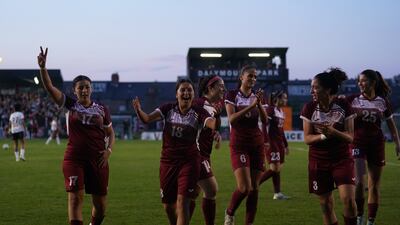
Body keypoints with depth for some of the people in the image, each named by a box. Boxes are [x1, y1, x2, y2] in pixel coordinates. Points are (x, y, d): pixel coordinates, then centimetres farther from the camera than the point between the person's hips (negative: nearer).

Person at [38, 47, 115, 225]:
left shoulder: (102, 110, 6)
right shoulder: (70, 105, 2)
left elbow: (110, 133, 15)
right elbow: (50, 88, -10)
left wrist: (108, 150, -4)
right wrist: (42, 68, -24)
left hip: (97, 160, 2)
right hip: (74, 158, -2)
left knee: (100, 205, 8)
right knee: (75, 197, -15)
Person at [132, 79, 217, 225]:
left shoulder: (198, 113, -6)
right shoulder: (168, 109, -1)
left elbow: (212, 124, -25)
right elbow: (148, 118, -14)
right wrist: (138, 110, -35)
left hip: (189, 162, -3)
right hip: (168, 162, 3)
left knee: (182, 202, -14)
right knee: (168, 206, 13)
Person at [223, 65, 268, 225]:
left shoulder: (257, 96, 10)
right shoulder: (232, 95, -2)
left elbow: (265, 120, 0)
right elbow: (231, 119, -15)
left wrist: (259, 103, -15)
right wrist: (250, 106, -21)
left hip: (257, 144, 5)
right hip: (239, 145, -5)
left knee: (254, 188, 1)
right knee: (244, 187, -16)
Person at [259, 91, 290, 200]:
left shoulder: (281, 112, 16)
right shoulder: (270, 109, -10)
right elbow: (264, 126, -16)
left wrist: (285, 145, 22)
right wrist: (266, 141, -24)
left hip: (279, 143, 9)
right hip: (271, 142, -9)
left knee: (278, 168, 6)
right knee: (274, 168, -13)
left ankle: (277, 193, 7)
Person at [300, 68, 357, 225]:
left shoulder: (344, 106, -8)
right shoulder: (309, 108, -5)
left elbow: (350, 137, -7)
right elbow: (307, 138, -4)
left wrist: (333, 131, -26)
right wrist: (324, 135, -24)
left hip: (342, 159, -1)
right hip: (318, 162, 1)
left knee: (348, 200, -14)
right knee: (326, 204, 5)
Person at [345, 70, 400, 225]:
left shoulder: (383, 102, 3)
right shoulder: (353, 100, -2)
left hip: (376, 144, 2)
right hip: (357, 143, -2)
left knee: (374, 186, 6)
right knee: (359, 182, -18)